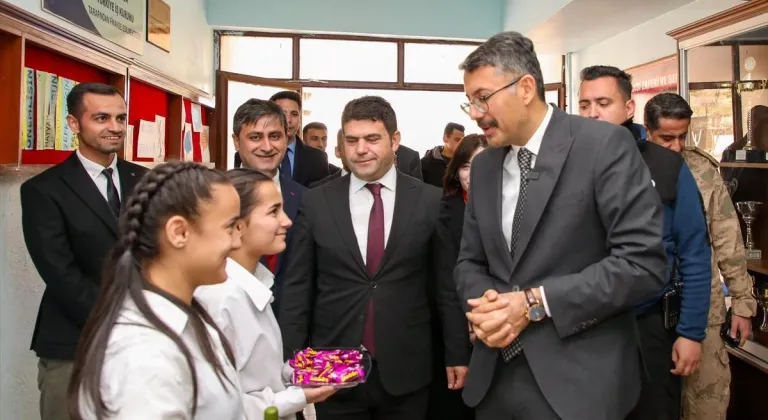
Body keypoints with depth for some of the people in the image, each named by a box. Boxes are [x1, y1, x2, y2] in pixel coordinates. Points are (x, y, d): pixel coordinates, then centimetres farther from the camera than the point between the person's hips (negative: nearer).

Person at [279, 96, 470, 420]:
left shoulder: (430, 201, -2)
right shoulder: (316, 203, -1)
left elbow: (447, 283, 1)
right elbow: (298, 287, 2)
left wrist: (457, 354, 2)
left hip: (407, 370, 0)